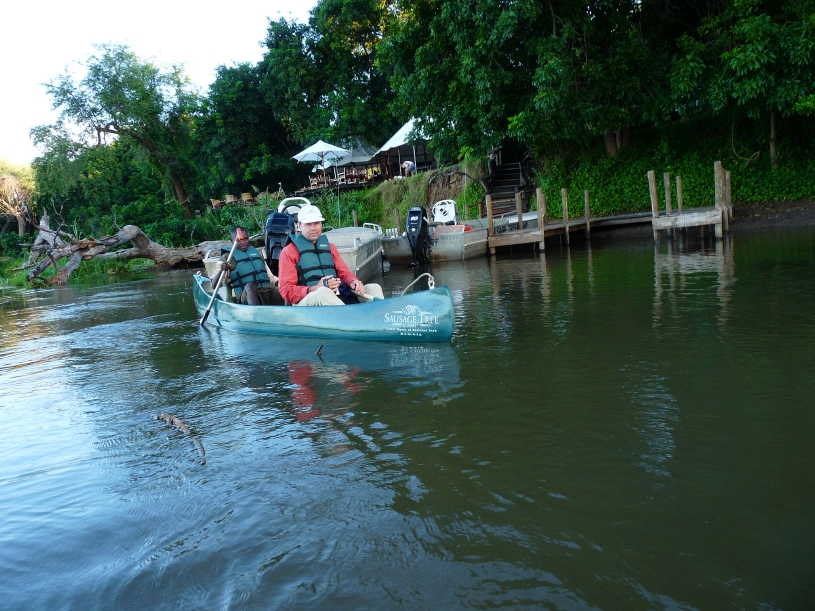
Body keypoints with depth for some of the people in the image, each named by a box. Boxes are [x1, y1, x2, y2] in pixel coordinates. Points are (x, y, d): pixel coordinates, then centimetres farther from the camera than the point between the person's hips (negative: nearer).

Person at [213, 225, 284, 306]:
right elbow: (214, 285, 4)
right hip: (247, 295, -4)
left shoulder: (256, 251, 26)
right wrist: (221, 270, -17)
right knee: (250, 285, -38)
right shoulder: (227, 257, 13)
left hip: (268, 290, 4)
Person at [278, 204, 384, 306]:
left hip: (337, 298, 6)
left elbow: (344, 272, 19)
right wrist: (314, 289, -21)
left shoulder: (329, 247, 24)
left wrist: (353, 282, -6)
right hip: (306, 302, -6)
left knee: (374, 288, -11)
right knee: (323, 292, -38)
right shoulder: (289, 252, 6)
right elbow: (286, 291, -4)